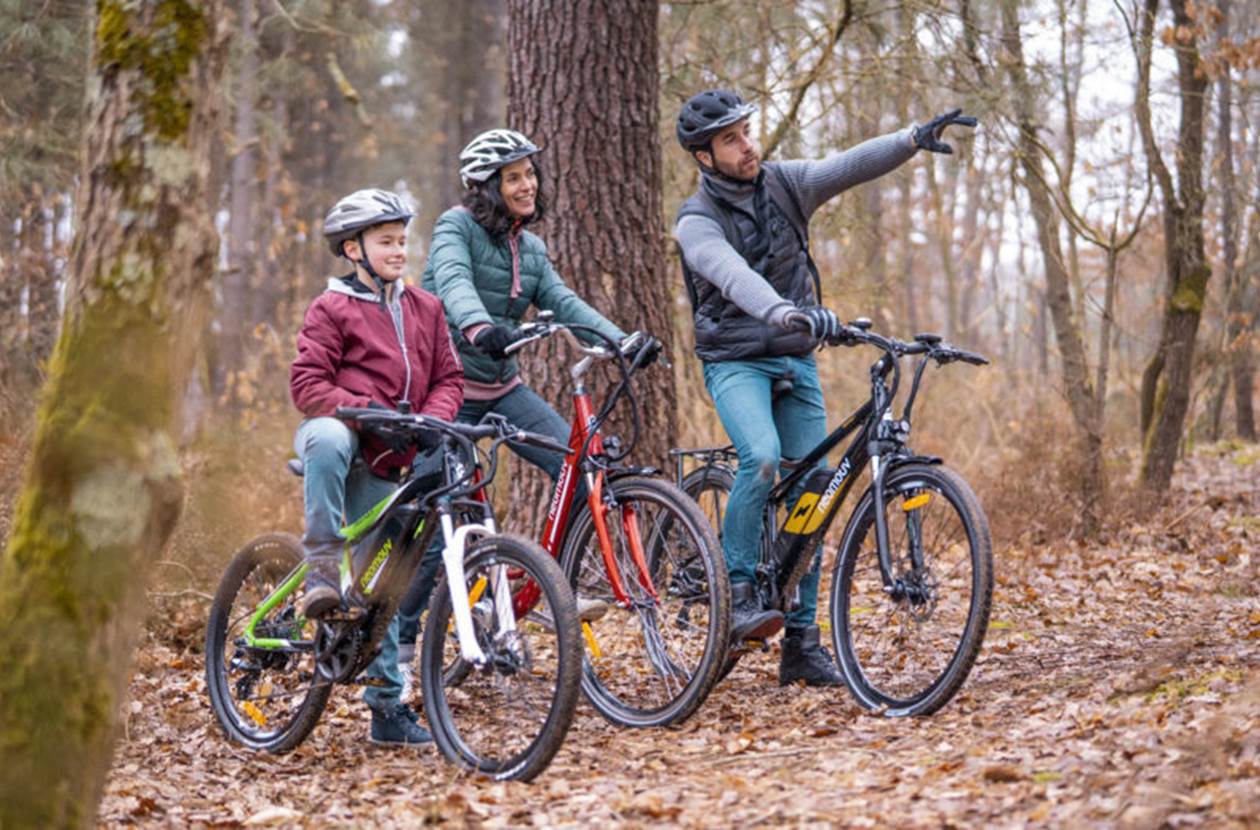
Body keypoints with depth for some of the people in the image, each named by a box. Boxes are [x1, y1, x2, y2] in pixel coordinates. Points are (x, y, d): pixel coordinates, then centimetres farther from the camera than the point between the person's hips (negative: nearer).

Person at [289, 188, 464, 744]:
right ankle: (322, 569, -32)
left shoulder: (424, 308, 11)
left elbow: (448, 377, 11)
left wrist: (431, 419, -10)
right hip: (338, 432, -4)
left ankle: (389, 706, 12)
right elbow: (307, 385, -9)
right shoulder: (332, 308, -3)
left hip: (384, 459, 4)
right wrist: (369, 410, -21)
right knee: (329, 438, -42)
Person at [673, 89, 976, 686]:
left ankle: (802, 642, 7)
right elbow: (734, 276, -33)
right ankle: (737, 593, -16)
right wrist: (784, 314, -52)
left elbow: (849, 166, -14)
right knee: (762, 458, -32)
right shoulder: (697, 222, -12)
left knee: (810, 493, 1)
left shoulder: (783, 184, 2)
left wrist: (913, 139, -32)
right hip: (736, 362, -5)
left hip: (797, 361, 5)